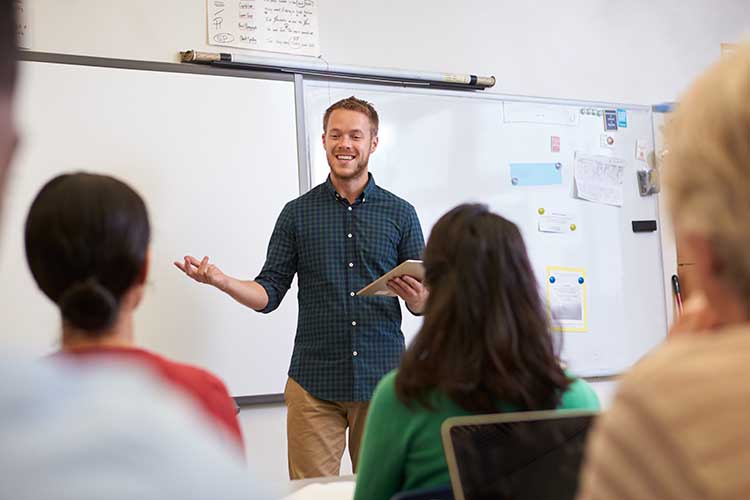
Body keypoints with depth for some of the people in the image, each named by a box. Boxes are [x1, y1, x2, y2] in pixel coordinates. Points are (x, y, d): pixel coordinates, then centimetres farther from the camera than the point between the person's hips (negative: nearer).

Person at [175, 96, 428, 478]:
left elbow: (423, 303, 7)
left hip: (383, 379, 0)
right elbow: (269, 294, 4)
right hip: (314, 383, 0)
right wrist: (219, 280, -12)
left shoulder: (400, 213, 5)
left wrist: (418, 297, -16)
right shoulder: (298, 213, 6)